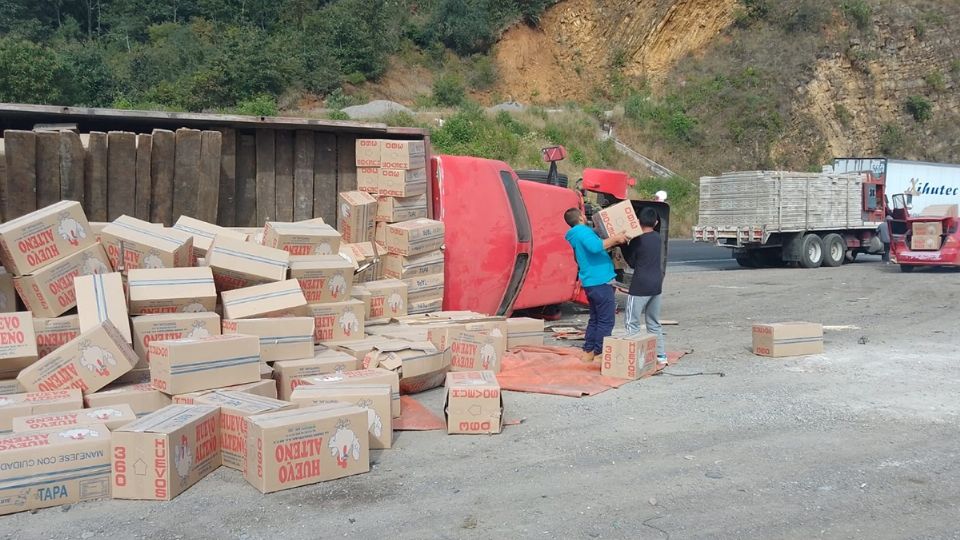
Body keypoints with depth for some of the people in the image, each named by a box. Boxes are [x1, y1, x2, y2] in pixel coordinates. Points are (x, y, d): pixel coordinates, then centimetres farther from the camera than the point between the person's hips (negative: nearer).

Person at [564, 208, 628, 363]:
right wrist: (614, 238, -22)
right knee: (607, 320, -4)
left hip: (591, 282, 10)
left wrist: (613, 242, 15)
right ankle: (599, 354, -3)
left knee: (595, 318, 17)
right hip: (600, 281, -10)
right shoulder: (583, 231, -14)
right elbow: (595, 247, -32)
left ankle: (587, 352, 20)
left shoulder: (577, 234, 17)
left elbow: (596, 247, 25)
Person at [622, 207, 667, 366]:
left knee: (631, 323, 0)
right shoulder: (657, 237, 6)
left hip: (640, 287, -7)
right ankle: (661, 356, 17)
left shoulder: (637, 241, -12)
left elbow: (631, 262, -1)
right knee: (654, 323, 16)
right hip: (656, 285, 7)